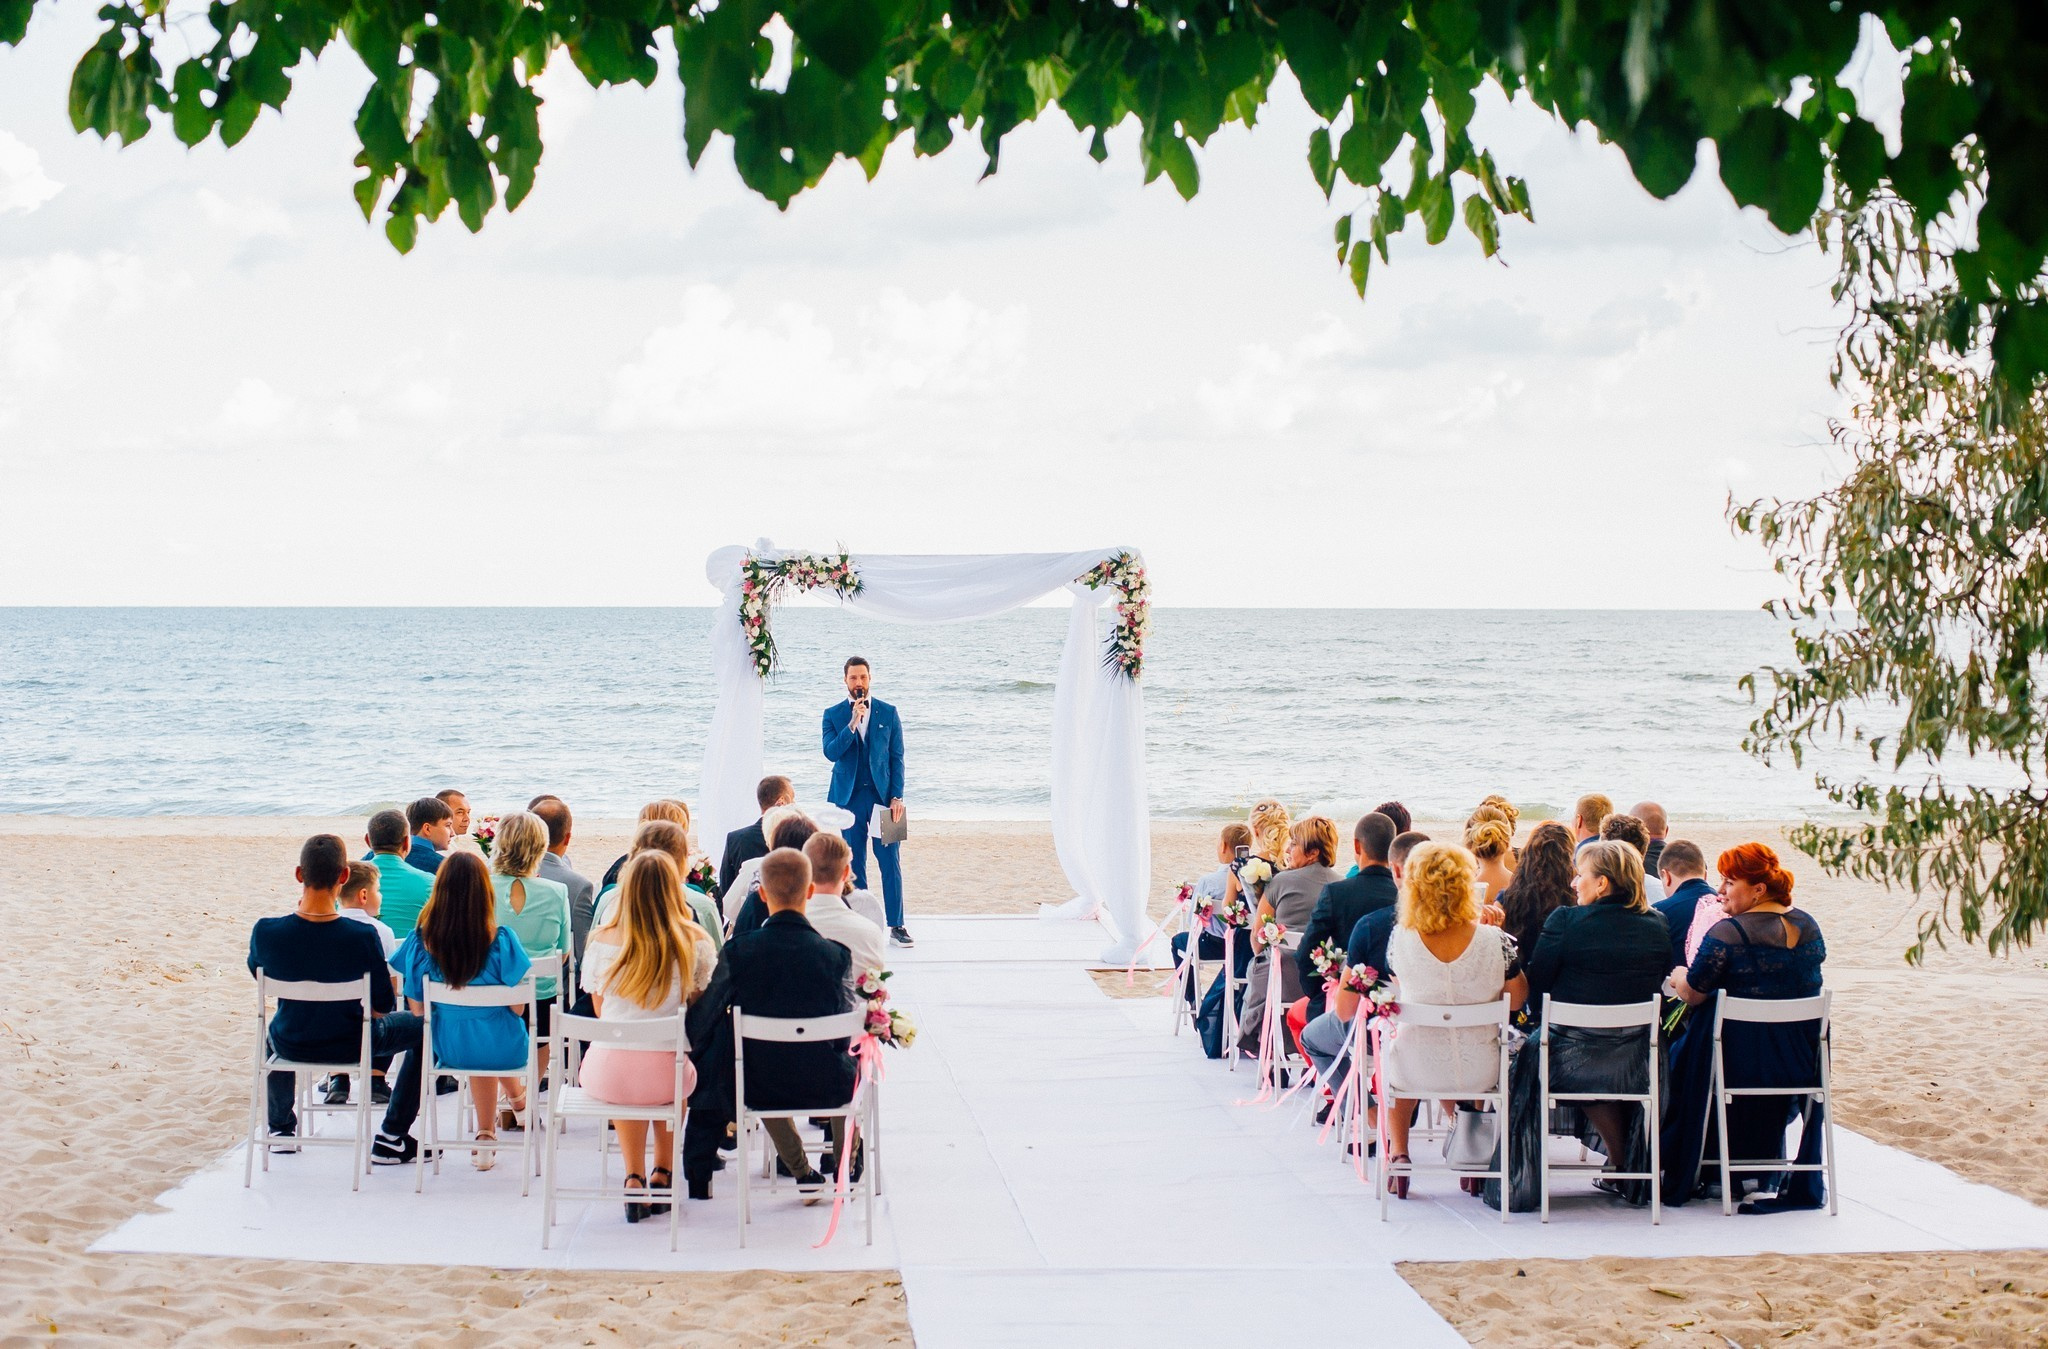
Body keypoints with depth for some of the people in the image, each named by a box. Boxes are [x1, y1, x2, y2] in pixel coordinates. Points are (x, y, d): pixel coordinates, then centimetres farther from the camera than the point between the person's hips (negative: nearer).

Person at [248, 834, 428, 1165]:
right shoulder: (362, 937, -27)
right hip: (350, 1045, -3)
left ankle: (281, 1126, 49)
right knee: (422, 1025, 23)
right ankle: (391, 1138, 22)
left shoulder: (265, 931, -22)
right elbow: (383, 1006, -14)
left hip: (291, 1045, 3)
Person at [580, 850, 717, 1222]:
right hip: (663, 1077, 0)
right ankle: (662, 1174, 41)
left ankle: (634, 1180, 32)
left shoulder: (601, 941, -4)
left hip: (605, 1076, 0)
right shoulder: (695, 943, -6)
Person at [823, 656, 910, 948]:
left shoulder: (888, 713, 5)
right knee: (853, 866, 4)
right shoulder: (833, 715, 4)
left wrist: (896, 797, -4)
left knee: (891, 863, -3)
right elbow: (830, 752, -9)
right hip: (848, 798, 0)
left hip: (882, 795, 0)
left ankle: (896, 925, 3)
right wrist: (852, 724, -20)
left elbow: (897, 757, 5)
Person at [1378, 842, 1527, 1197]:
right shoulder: (1494, 941, -18)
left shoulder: (1400, 939, -17)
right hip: (1479, 1071, 0)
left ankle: (1397, 1152, 34)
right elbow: (1517, 997, -2)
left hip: (1416, 1071, 0)